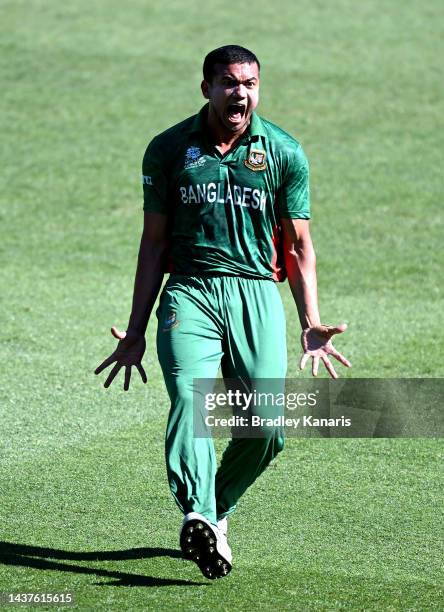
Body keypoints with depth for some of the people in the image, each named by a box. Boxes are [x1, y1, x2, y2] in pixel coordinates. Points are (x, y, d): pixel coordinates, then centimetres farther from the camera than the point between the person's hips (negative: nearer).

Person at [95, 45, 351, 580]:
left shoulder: (284, 153, 7)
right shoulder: (168, 150, 7)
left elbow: (298, 247, 12)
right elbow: (154, 241, 13)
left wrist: (310, 326, 2)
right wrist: (136, 331, 11)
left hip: (256, 294, 1)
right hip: (190, 290, -1)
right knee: (190, 398, -26)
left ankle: (217, 509, 14)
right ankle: (199, 518, -43)